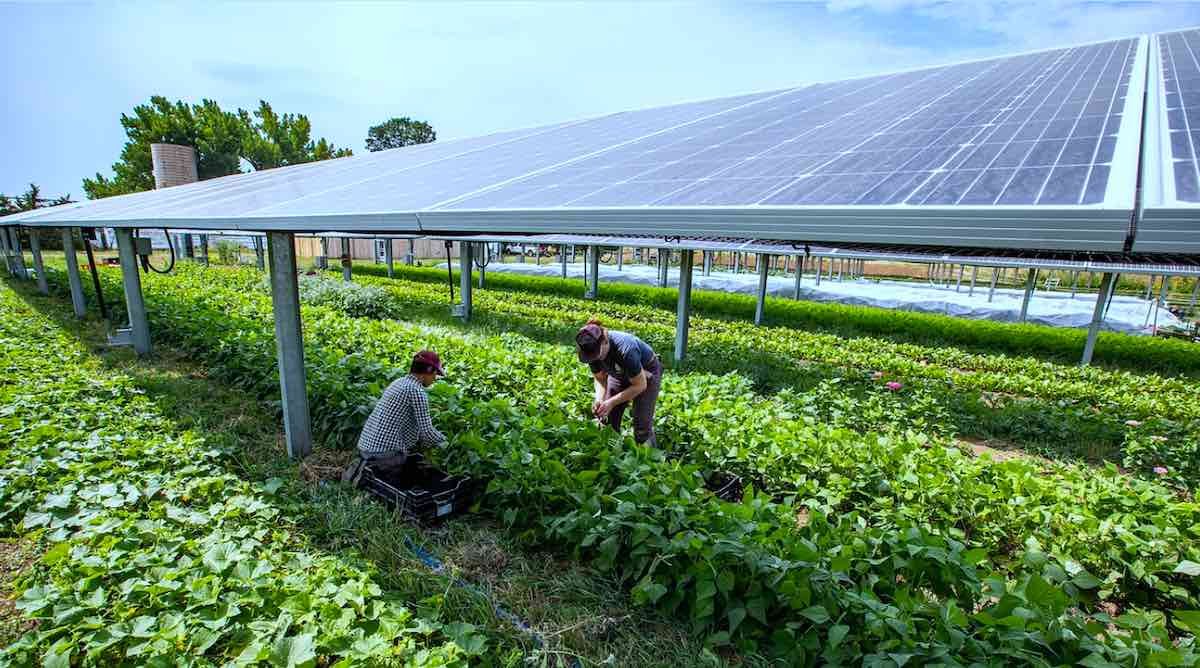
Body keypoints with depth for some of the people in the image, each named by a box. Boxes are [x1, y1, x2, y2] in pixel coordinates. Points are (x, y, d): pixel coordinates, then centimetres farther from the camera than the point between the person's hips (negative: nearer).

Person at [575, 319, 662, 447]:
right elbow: (600, 379, -7)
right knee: (607, 422, -2)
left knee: (642, 426, -12)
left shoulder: (625, 349, -40)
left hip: (646, 373, -5)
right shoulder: (592, 349, -23)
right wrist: (599, 399, -26)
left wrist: (611, 402, -32)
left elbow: (640, 385, -28)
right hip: (620, 374, 5)